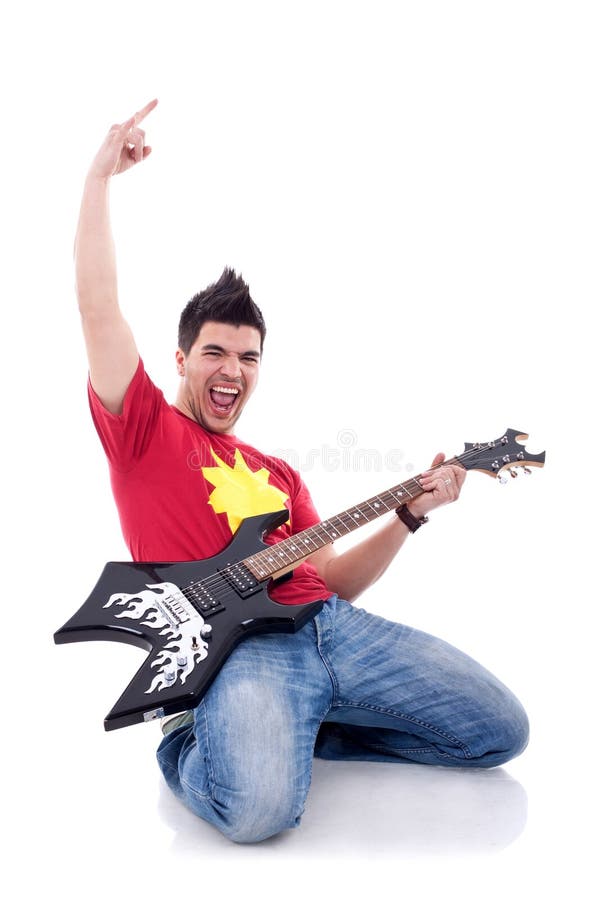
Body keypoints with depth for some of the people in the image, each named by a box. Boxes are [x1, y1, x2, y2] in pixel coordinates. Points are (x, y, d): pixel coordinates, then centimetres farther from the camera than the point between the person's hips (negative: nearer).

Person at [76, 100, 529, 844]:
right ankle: (191, 743, 2)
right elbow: (96, 303, -4)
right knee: (259, 808, -35)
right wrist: (102, 176, 1)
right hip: (235, 642, -6)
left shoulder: (279, 472, 23)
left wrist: (408, 516, 6)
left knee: (501, 731, 2)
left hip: (331, 625, 7)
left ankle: (294, 731, 10)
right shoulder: (144, 429, 8)